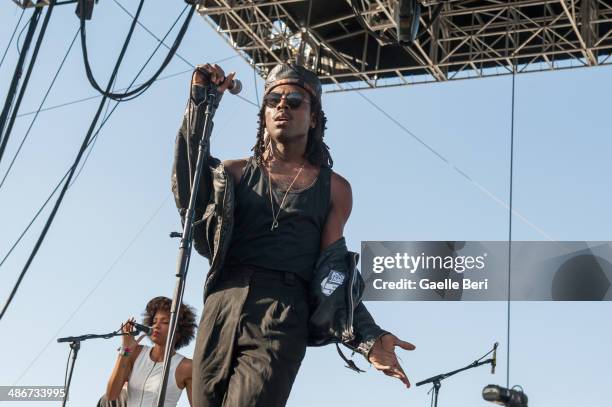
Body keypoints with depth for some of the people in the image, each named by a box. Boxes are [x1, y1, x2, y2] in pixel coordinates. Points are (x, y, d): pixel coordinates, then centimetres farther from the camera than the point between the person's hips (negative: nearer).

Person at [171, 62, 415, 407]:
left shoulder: (334, 188, 17)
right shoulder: (237, 172, 19)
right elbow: (189, 199, -2)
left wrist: (368, 335, 2)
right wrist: (200, 105, -4)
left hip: (284, 316, -2)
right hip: (223, 304, 3)